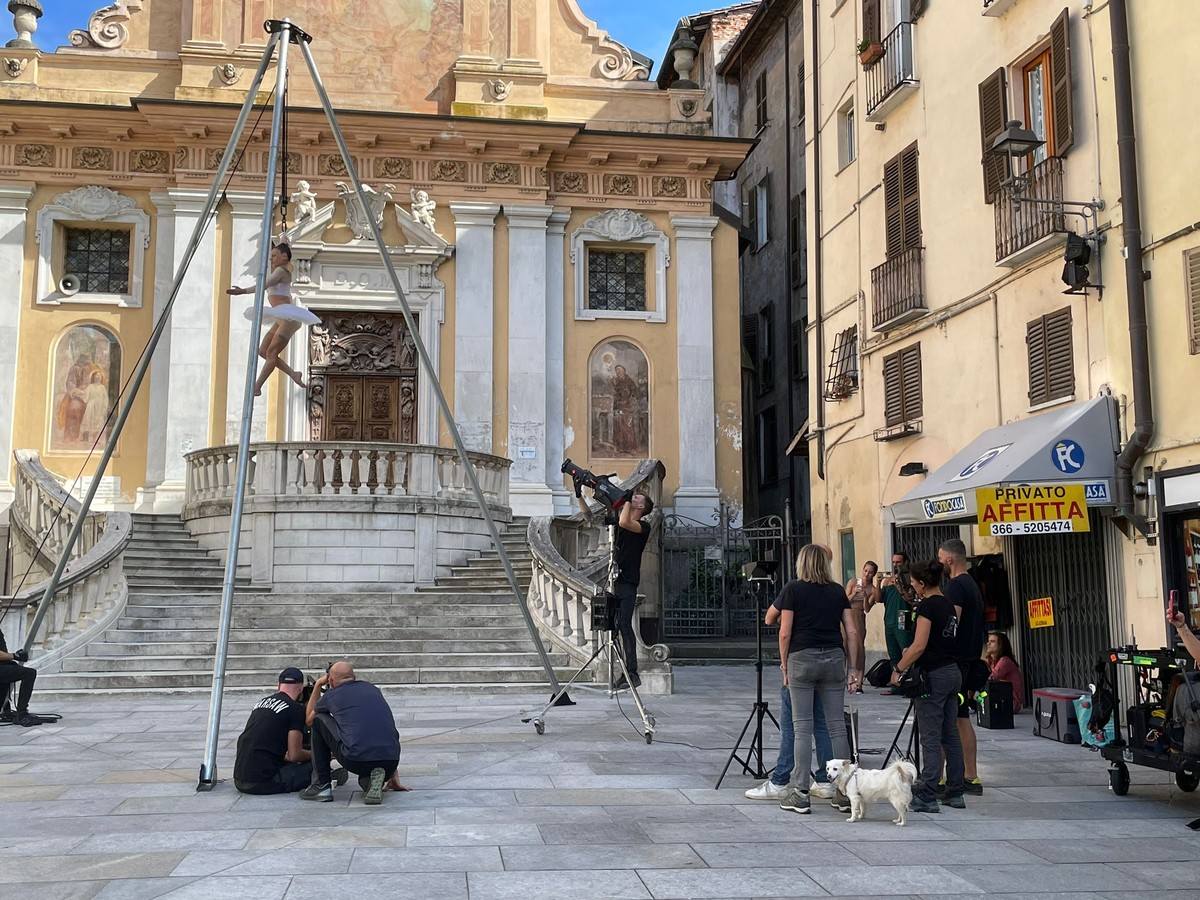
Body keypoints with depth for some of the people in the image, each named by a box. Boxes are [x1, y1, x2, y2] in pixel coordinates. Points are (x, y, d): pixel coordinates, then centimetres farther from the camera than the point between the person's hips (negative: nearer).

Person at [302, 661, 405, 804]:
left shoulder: (331, 695, 14)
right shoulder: (372, 689, 24)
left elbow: (309, 720, 36)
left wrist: (317, 686, 44)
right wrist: (393, 775, 37)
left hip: (356, 760, -4)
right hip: (390, 762, 4)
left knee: (319, 721, 21)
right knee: (366, 780, 40)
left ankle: (322, 785, 20)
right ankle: (371, 782, 2)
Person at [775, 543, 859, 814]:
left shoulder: (792, 589, -1)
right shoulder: (837, 591, 10)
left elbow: (785, 632, -6)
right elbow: (852, 632, 6)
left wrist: (784, 665, 5)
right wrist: (854, 668, 11)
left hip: (802, 658, -3)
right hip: (833, 659, 3)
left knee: (802, 726, 0)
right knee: (836, 724, 7)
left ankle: (800, 794, 1)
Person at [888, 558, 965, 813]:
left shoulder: (927, 605, -14)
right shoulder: (949, 605, 13)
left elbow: (919, 646, -18)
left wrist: (899, 669, -10)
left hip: (934, 675, -9)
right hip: (953, 672, 9)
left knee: (931, 739, -6)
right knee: (950, 736, 12)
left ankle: (926, 797, -3)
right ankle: (955, 794, 17)